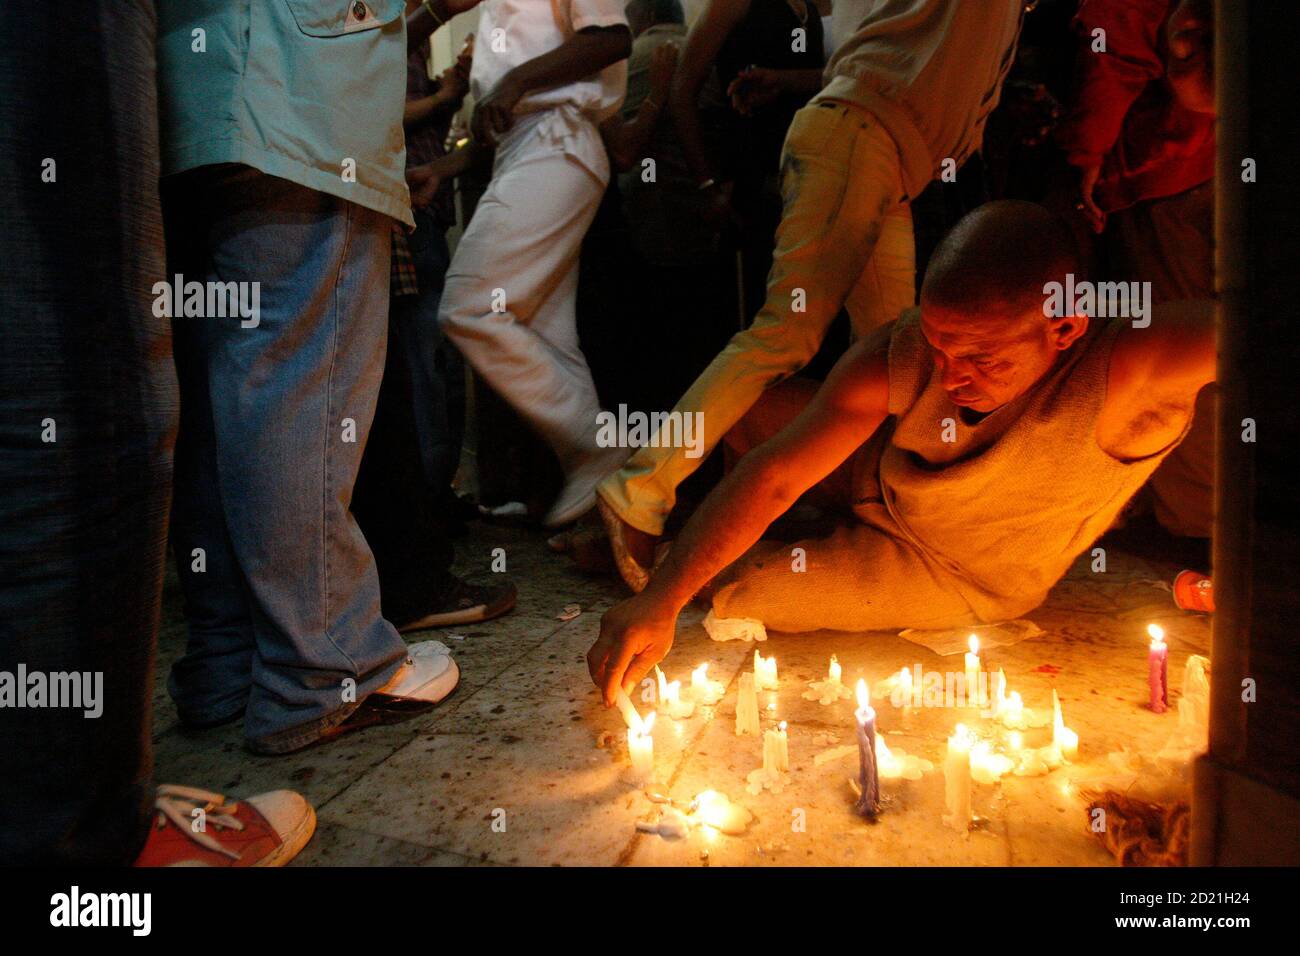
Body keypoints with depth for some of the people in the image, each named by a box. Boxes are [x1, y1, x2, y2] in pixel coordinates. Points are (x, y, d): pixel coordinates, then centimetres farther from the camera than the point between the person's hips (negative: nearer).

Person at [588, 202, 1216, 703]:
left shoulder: (1126, 370, -38)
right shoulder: (900, 356, -28)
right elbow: (775, 472, -28)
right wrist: (661, 600, -33)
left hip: (967, 577, -3)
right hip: (881, 486, 4)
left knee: (732, 596, -16)